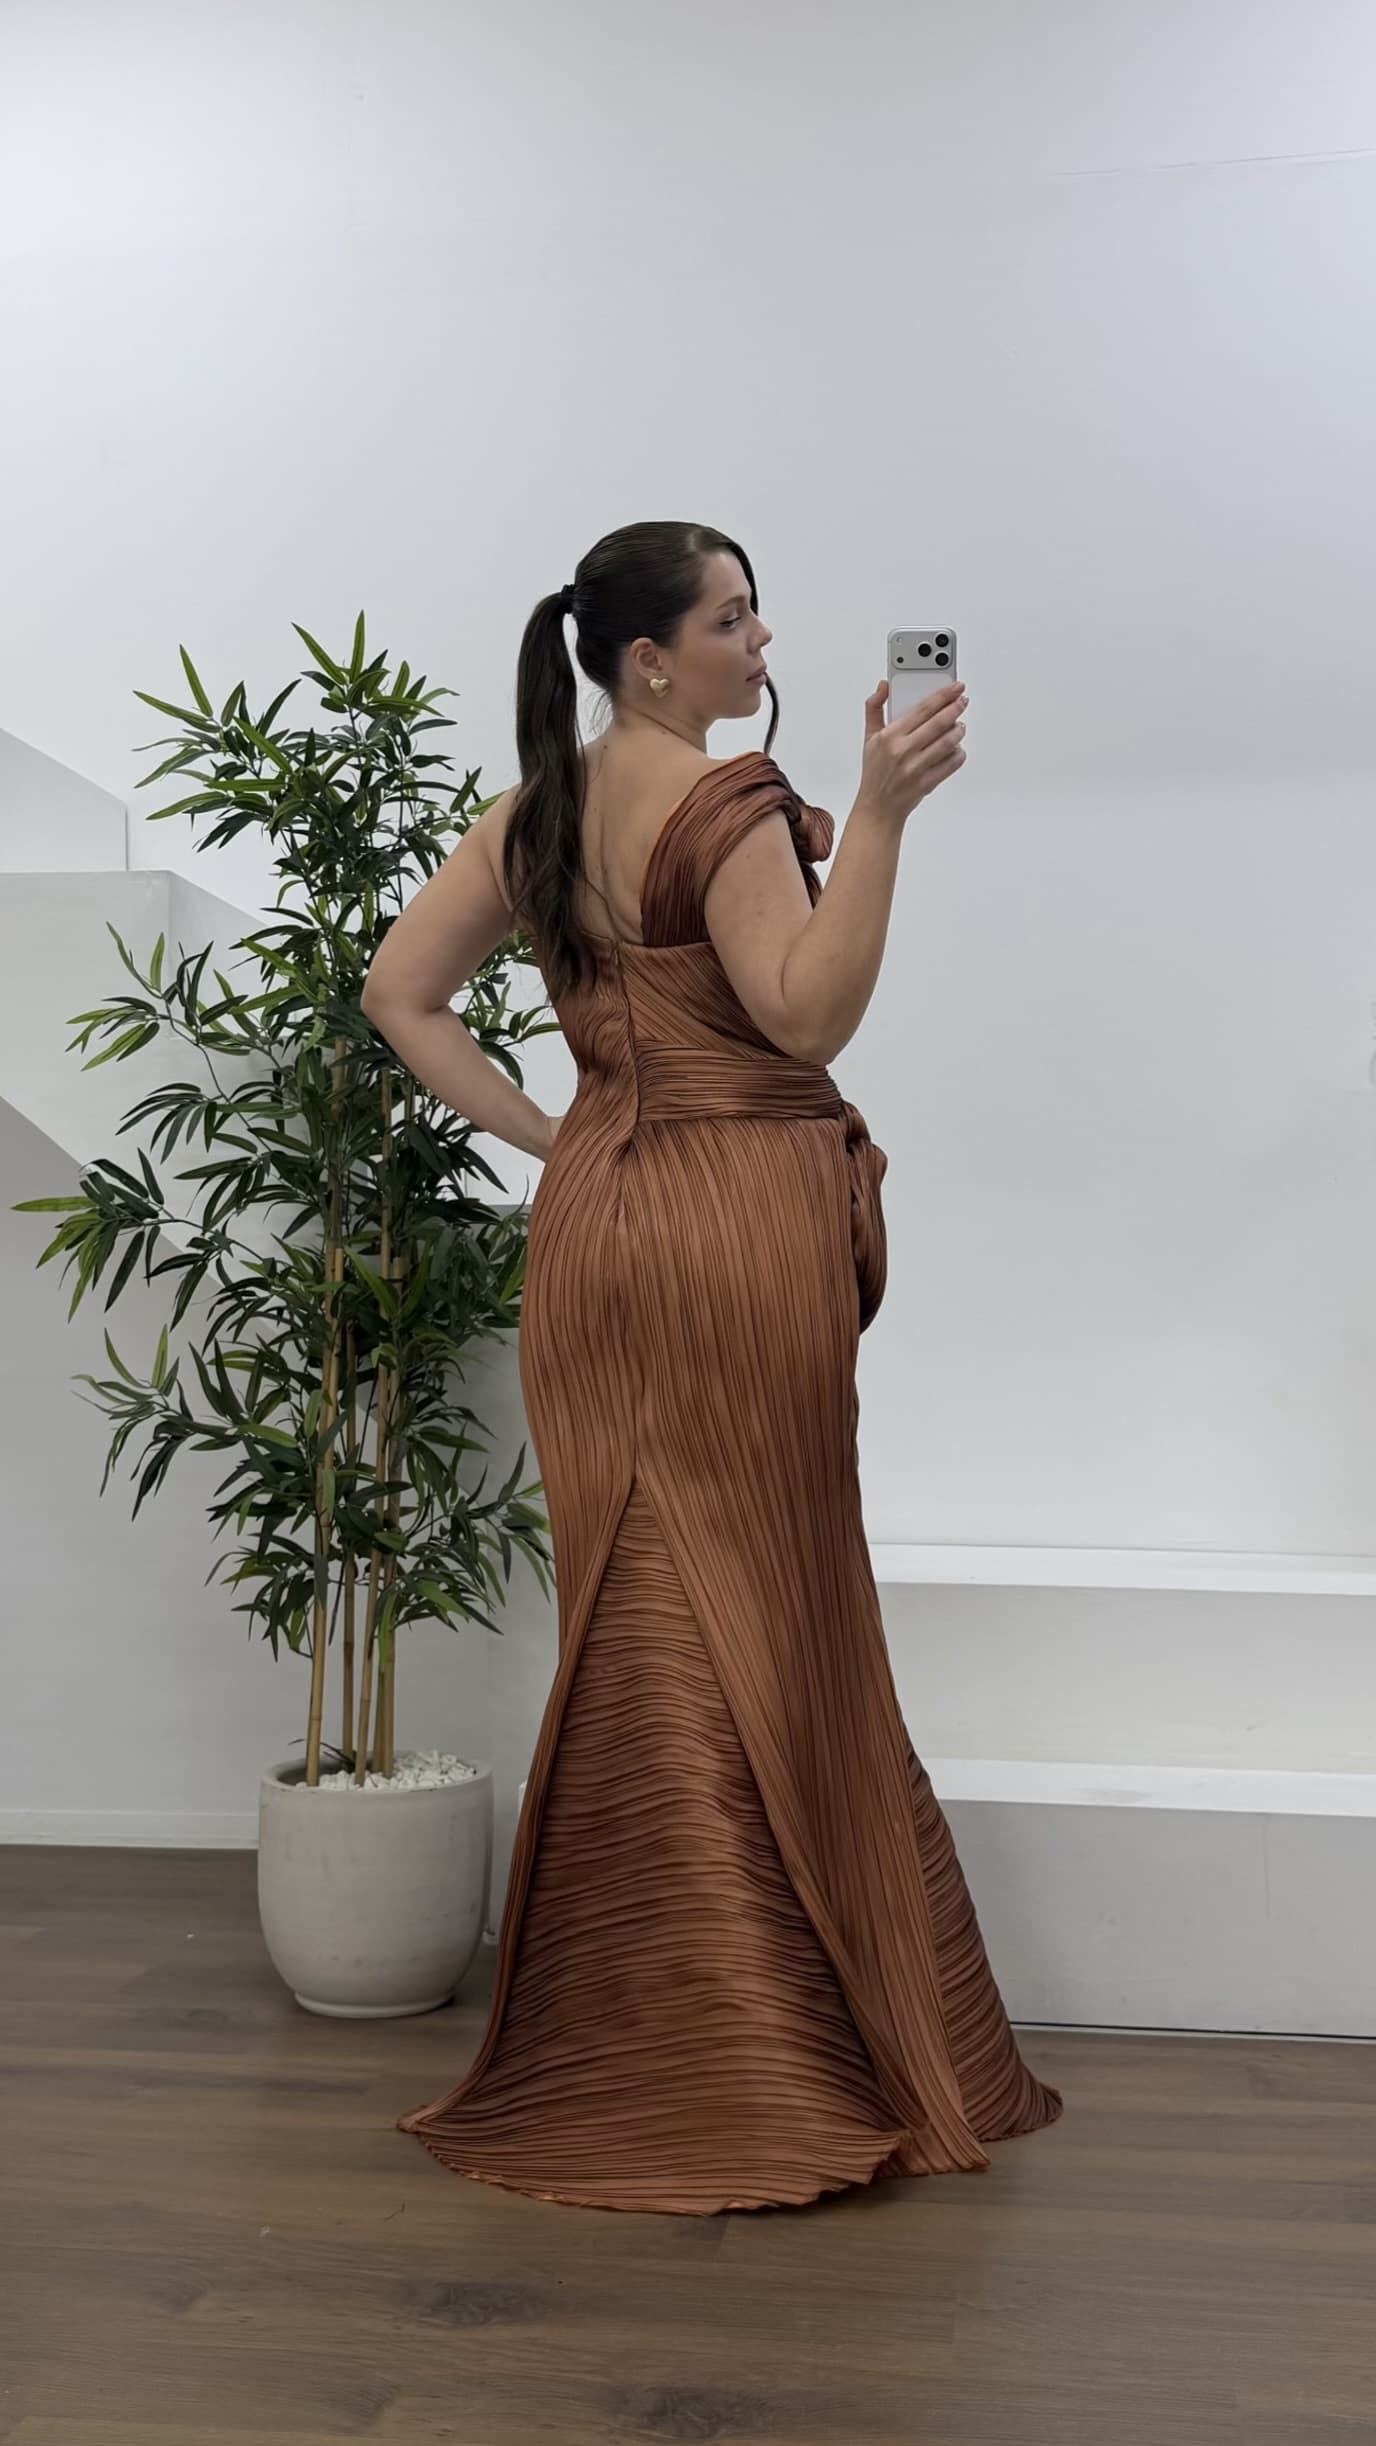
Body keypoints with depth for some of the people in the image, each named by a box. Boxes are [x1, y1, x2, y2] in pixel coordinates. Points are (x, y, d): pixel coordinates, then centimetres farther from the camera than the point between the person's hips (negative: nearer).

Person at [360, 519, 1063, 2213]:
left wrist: (536, 1134, 8)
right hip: (735, 1234, -7)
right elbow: (807, 1014, -20)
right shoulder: (731, 804, -10)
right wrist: (876, 814, -23)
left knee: (636, 1636, 12)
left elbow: (399, 994, 10)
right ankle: (764, 2068, 11)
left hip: (592, 1226, 7)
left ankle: (615, 2046, 22)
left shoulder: (533, 816, 12)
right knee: (763, 1634, 1)